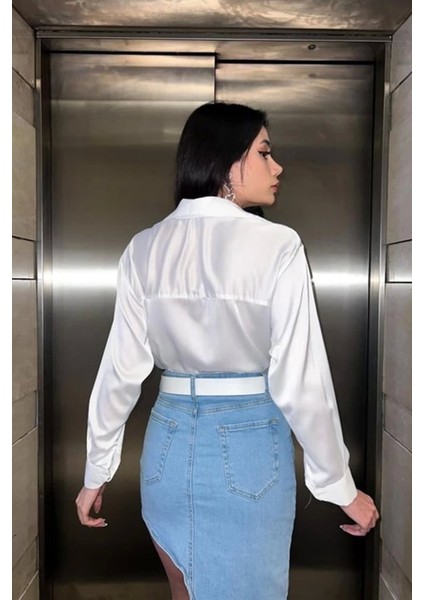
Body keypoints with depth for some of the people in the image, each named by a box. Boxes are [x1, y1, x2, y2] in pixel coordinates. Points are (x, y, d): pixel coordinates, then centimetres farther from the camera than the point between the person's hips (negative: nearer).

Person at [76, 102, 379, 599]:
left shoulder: (143, 249, -3)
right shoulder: (276, 246, -15)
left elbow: (122, 370, -2)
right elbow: (299, 381, -15)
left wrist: (97, 472, 9)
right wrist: (340, 486, -3)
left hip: (169, 442, 4)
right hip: (247, 446, -4)